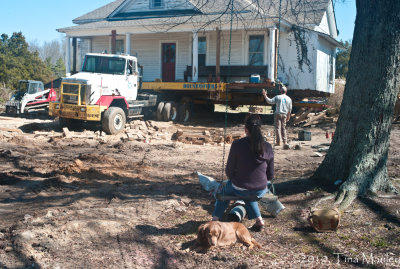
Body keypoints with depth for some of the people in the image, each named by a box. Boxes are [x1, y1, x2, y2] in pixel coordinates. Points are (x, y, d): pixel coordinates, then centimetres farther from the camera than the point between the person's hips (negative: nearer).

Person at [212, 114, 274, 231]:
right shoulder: (268, 147, -6)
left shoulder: (237, 144, -14)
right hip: (260, 191, 3)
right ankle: (259, 219, 30)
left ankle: (215, 218, 31)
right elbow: (270, 175, 1)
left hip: (239, 189, -3)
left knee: (224, 190, 32)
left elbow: (229, 171, -6)